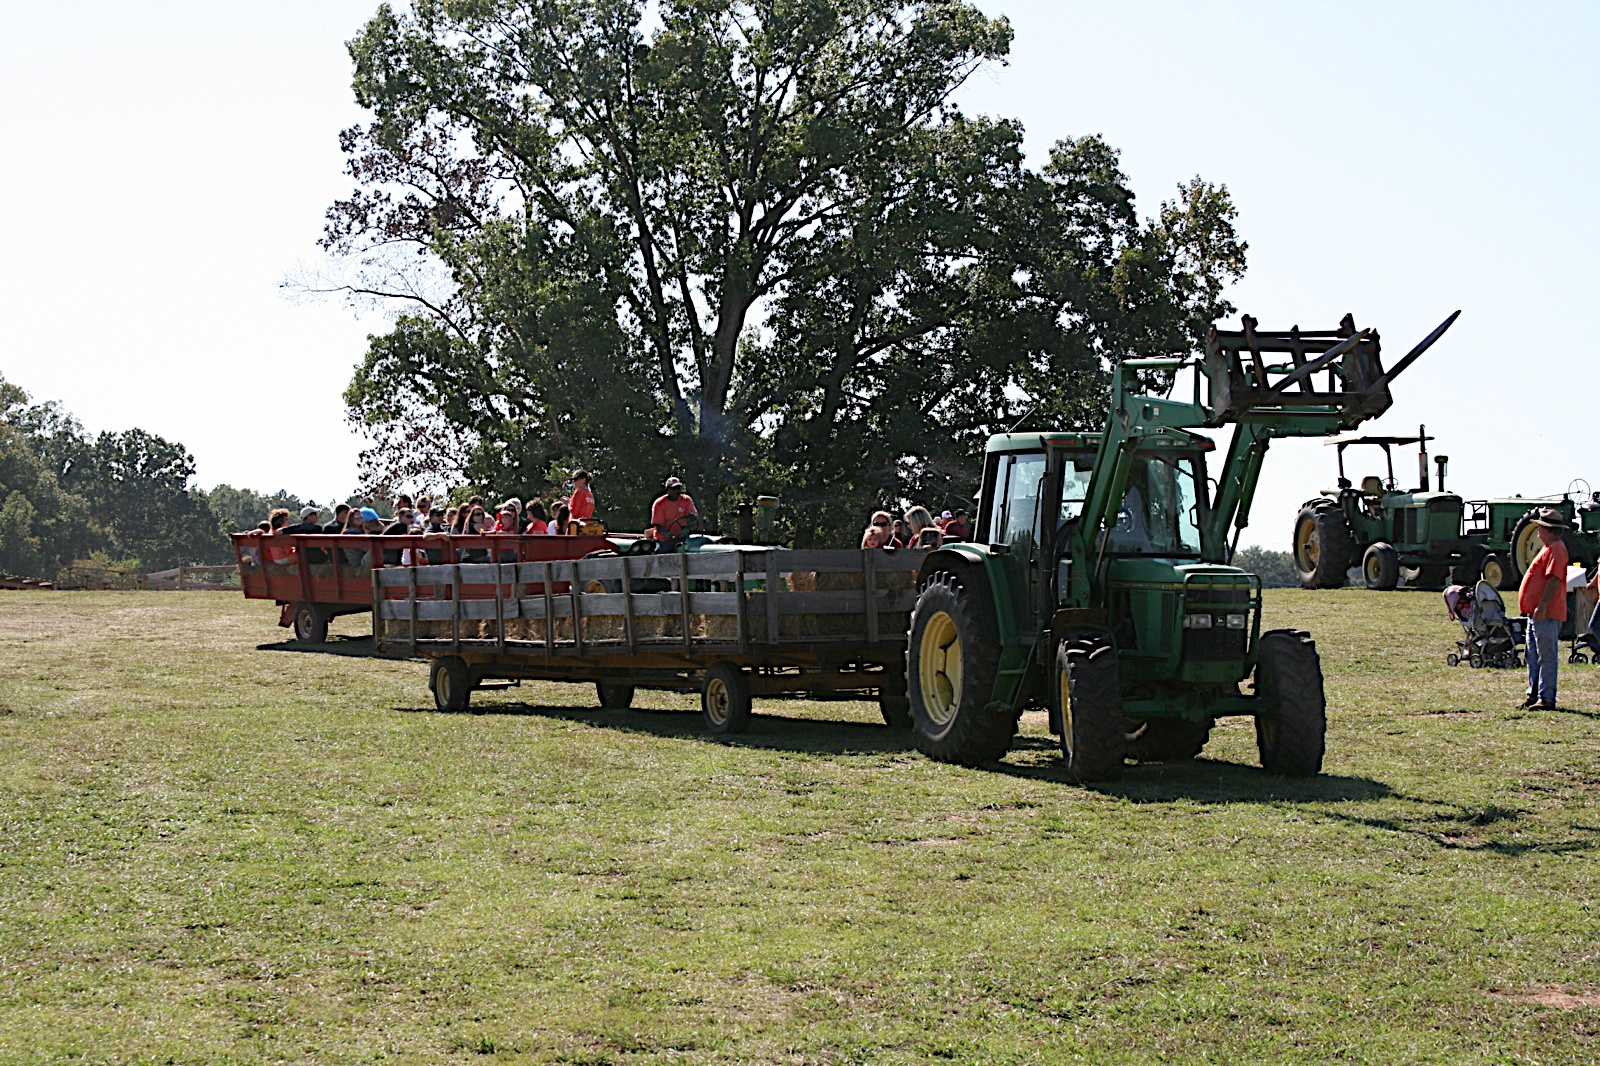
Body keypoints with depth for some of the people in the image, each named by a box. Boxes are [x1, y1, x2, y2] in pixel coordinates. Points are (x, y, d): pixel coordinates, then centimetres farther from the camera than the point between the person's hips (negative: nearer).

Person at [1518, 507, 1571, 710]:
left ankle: (1546, 699, -10)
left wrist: (1542, 606, -27)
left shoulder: (1556, 548, -13)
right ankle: (1534, 695, 20)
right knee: (1534, 657, 14)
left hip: (1547, 614, -11)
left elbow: (1554, 579, -22)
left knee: (1546, 657, -9)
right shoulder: (1549, 548, 20)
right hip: (1537, 612, 11)